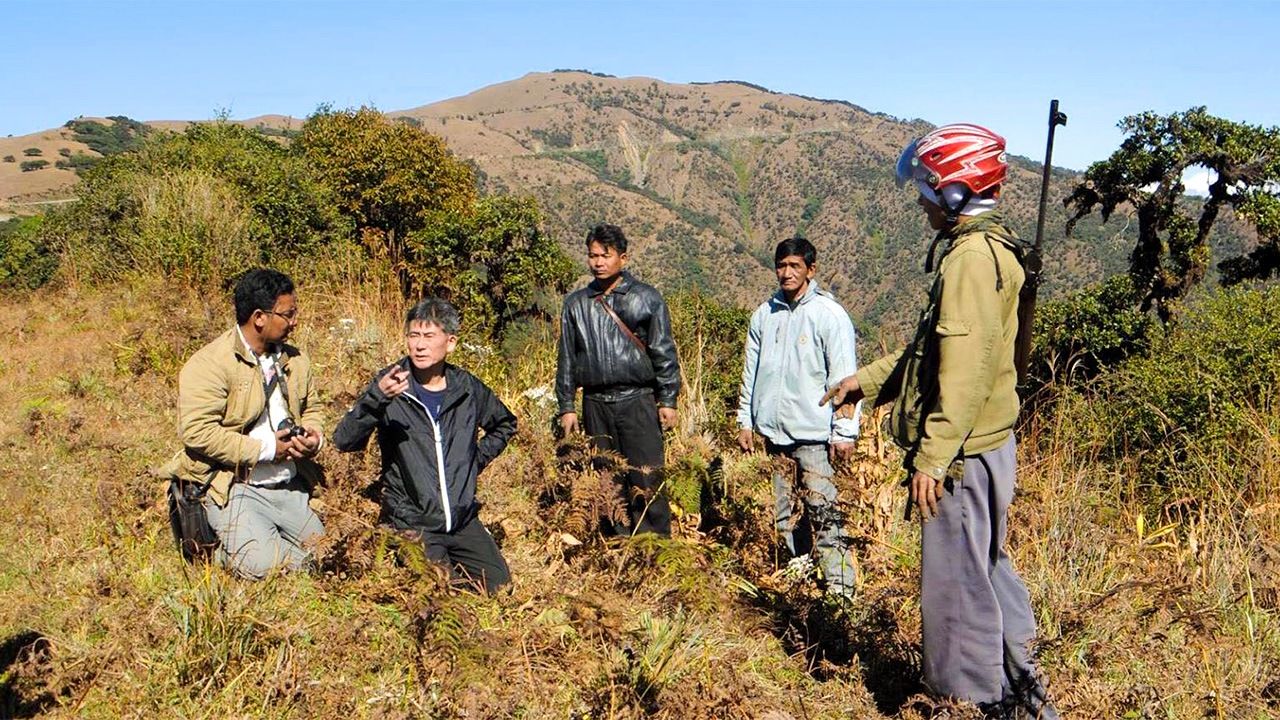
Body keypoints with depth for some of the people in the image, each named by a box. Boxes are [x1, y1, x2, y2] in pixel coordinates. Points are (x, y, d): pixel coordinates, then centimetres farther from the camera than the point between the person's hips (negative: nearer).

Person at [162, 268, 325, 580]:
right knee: (261, 565, -24)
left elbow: (310, 408, 24)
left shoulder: (294, 360, 10)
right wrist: (265, 449, -18)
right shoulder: (209, 364, -12)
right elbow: (196, 431, -20)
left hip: (291, 488, 7)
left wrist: (314, 438, 0)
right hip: (236, 489, -7)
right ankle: (228, 550, 9)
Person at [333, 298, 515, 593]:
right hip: (412, 523, -4)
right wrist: (377, 397, -37)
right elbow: (344, 441, -21)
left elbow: (505, 424, 23)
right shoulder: (390, 385, -8)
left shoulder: (466, 387, 2)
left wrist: (478, 458, 8)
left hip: (464, 521, 4)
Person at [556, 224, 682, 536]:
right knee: (607, 482, 8)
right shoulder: (576, 303, 11)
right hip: (596, 404, 3)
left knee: (647, 481, -5)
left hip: (638, 400, -3)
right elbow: (566, 359, 14)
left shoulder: (646, 298, 2)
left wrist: (667, 400, -3)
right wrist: (566, 406, 10)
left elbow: (664, 352, 2)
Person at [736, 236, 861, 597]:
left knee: (824, 514, -8)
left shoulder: (830, 314, -5)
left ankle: (840, 588, -2)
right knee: (781, 514, 13)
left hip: (813, 433, -5)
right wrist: (745, 421, 13)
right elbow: (751, 372, 15)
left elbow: (844, 377, -7)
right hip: (773, 432, 6)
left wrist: (844, 432, -11)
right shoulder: (764, 314, 9)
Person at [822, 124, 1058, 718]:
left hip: (963, 452, -11)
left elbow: (965, 368, -25)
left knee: (956, 579, 1)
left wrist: (933, 455, -25)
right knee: (984, 565, 21)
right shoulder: (983, 250, 16)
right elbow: (935, 351, 21)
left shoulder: (972, 257, -17)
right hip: (984, 446, 11)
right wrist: (868, 380, 22)